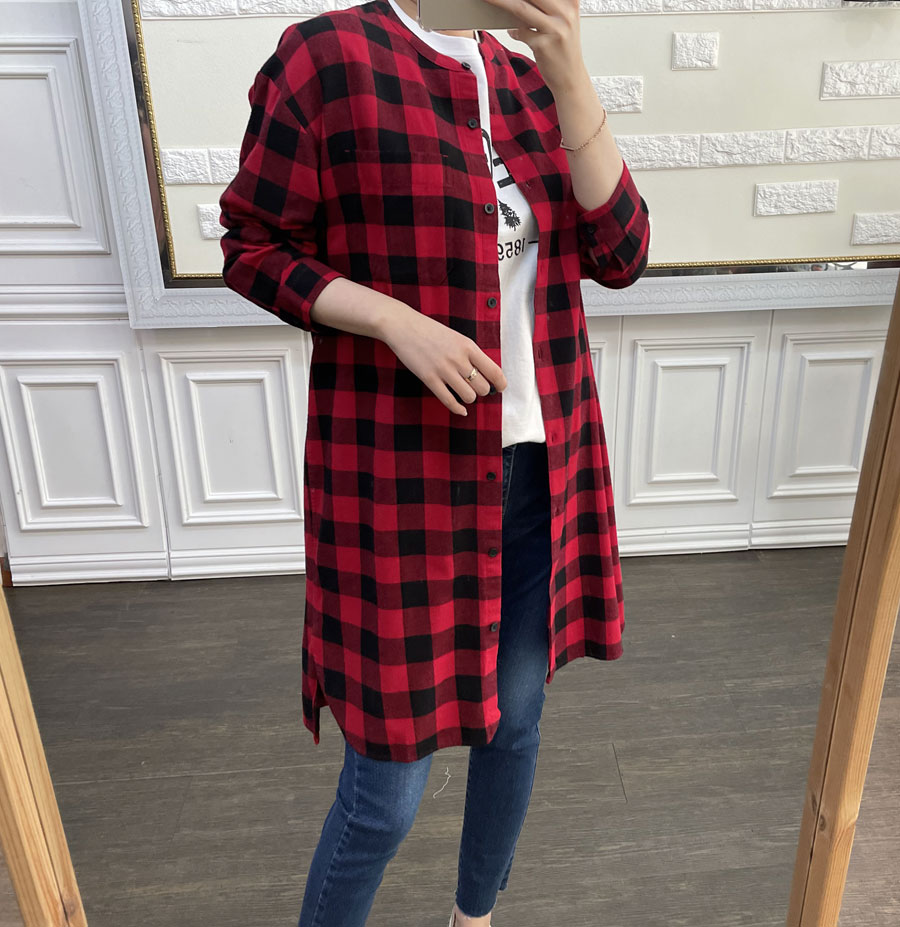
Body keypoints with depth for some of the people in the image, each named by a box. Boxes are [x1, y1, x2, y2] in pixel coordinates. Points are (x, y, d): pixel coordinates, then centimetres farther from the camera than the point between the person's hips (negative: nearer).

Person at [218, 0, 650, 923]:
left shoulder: (529, 80, 9)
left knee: (516, 719, 21)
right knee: (388, 789, 5)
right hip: (407, 481, -6)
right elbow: (252, 248, -4)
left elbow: (620, 254, 1)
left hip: (541, 467, 6)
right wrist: (400, 321, -19)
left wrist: (570, 76, -9)